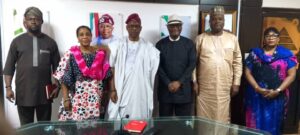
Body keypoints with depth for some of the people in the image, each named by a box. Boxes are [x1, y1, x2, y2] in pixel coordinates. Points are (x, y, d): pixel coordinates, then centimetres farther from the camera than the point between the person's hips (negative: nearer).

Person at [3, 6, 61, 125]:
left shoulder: (50, 42, 6)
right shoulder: (17, 41, 5)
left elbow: (56, 67, 6)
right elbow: (9, 67, 5)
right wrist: (8, 87, -3)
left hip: (45, 93, 0)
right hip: (23, 93, 0)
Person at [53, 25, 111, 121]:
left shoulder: (100, 53, 5)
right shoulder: (71, 54, -1)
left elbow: (105, 76, 8)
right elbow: (63, 79, -2)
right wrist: (66, 98, -8)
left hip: (95, 97, 2)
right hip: (76, 97, -1)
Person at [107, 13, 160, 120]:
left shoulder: (149, 47, 4)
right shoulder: (118, 45, 4)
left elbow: (154, 70, 6)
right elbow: (112, 69, 2)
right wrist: (112, 89, -4)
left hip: (141, 91, 0)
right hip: (121, 91, 0)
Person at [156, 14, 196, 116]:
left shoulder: (189, 43, 4)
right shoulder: (160, 44, 4)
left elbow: (192, 64, -2)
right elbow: (158, 66, -1)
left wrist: (179, 82, -11)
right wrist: (168, 83, -11)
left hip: (184, 89, 0)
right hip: (165, 89, 0)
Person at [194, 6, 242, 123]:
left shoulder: (232, 39, 6)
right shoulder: (201, 38, 2)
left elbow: (237, 62, 7)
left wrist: (236, 83, 3)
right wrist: (194, 81, -2)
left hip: (225, 88, 1)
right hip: (204, 88, -1)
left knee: (223, 119, 10)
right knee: (204, 120, 7)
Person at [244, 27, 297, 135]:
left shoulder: (286, 54, 4)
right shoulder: (255, 53, 4)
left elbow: (291, 75, -1)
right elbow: (247, 72, 0)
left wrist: (277, 91, -12)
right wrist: (257, 88, -13)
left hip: (277, 97, 0)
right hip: (256, 95, 0)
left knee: (273, 124, 10)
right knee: (256, 123, 6)